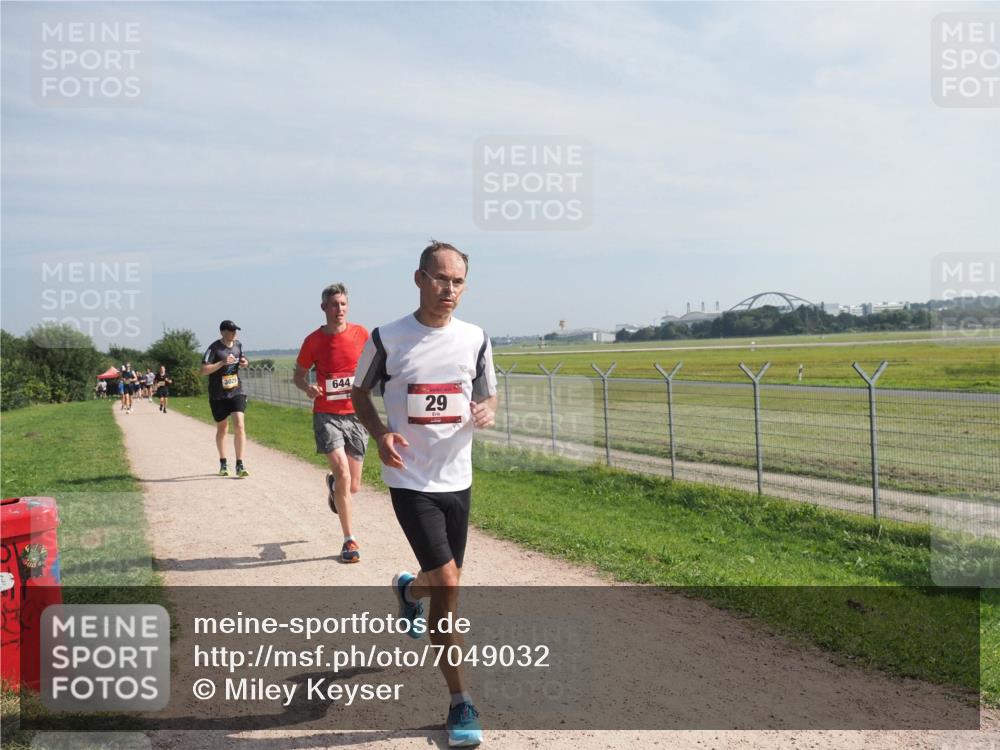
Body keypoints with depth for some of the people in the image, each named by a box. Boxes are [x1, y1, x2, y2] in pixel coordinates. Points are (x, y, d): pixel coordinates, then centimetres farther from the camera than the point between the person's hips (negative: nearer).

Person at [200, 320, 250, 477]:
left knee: (239, 426, -12)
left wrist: (244, 363, 0)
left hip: (236, 392, 3)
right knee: (221, 429, 11)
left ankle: (240, 465, -9)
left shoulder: (238, 344, 5)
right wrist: (223, 362, -27)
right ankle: (223, 463, 29)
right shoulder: (214, 348, -11)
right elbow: (203, 370, -18)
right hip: (218, 395, -2)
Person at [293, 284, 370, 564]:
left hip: (356, 415, 2)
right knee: (342, 470, -19)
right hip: (326, 414, -2)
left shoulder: (360, 333, 1)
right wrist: (307, 387, -13)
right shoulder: (313, 340, -2)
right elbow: (298, 374, 9)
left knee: (353, 486, 7)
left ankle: (332, 485, 47)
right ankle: (349, 540, -5)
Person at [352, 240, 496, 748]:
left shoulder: (475, 340, 0)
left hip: (457, 479, 4)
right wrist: (380, 434, -12)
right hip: (410, 480, -4)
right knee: (447, 583, -13)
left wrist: (487, 412, -12)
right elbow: (359, 393, 6)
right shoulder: (386, 339, -7)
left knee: (444, 585, 15)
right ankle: (460, 702, 4)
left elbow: (489, 396, 12)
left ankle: (408, 590, 55)